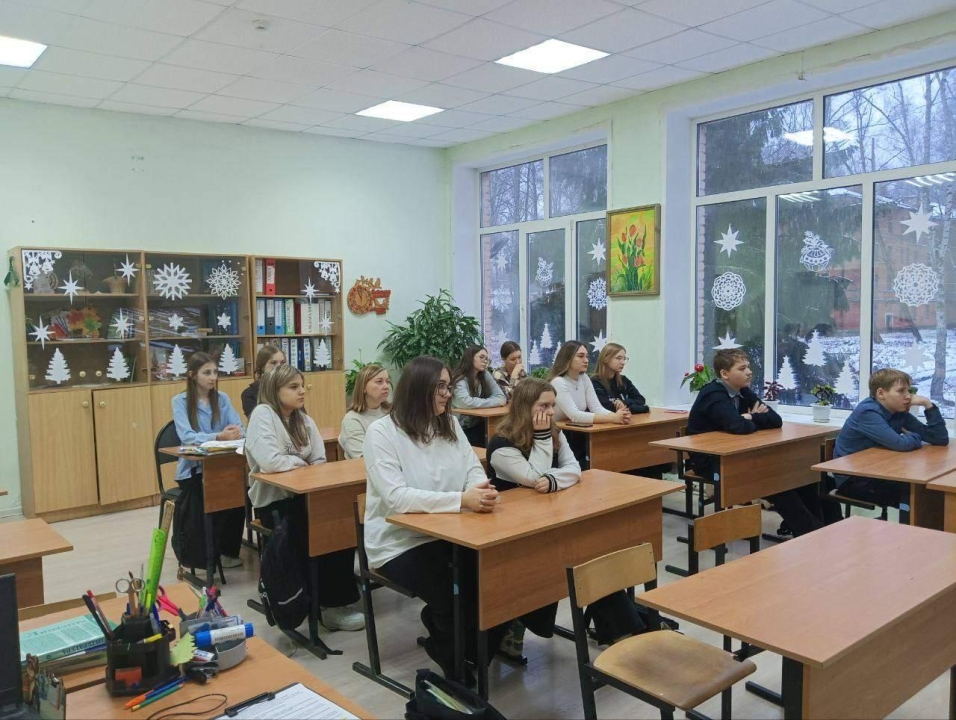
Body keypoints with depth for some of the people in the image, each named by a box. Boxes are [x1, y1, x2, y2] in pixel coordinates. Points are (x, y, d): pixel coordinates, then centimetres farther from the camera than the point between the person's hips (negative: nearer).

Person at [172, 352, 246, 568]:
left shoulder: (222, 398, 9)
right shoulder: (180, 401, -4)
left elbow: (238, 427, -3)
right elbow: (186, 437, -19)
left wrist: (236, 433, -28)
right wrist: (218, 436, -35)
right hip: (193, 469, -3)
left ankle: (228, 550, -12)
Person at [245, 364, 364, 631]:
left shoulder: (303, 419, 9)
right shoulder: (263, 414, -14)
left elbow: (320, 462, 6)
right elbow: (269, 462, -28)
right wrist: (300, 462, -11)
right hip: (273, 502, -7)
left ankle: (340, 591, -3)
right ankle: (331, 605, -9)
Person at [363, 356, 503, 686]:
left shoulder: (450, 425, 6)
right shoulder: (381, 432, -13)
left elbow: (473, 470, 4)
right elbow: (396, 497, -24)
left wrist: (482, 490, -22)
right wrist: (461, 500, -32)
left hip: (448, 535, 6)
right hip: (399, 543, -5)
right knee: (454, 597, -24)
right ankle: (454, 660, 9)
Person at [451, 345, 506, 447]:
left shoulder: (485, 375, 2)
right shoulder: (459, 379, -14)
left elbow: (501, 397, -2)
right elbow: (466, 403, -30)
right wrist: (495, 402, -20)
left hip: (478, 426, 5)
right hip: (461, 429, -4)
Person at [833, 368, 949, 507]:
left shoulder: (899, 413, 2)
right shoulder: (868, 413, -22)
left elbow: (941, 439, 0)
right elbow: (901, 444, -32)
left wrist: (928, 404, -8)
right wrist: (915, 438, -10)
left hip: (876, 473, 8)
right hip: (852, 480, -8)